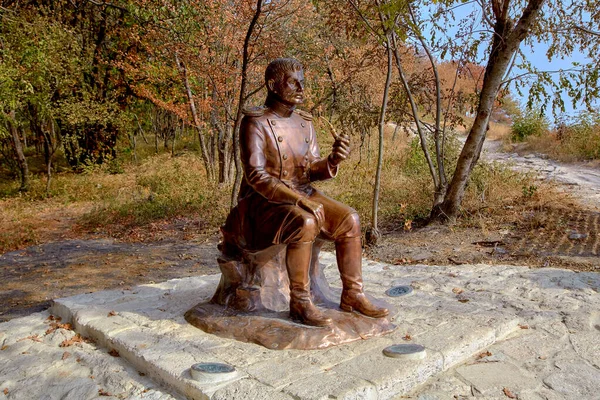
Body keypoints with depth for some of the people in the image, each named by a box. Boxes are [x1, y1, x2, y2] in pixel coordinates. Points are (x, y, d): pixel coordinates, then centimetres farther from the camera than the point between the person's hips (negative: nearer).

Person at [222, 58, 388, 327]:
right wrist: (299, 200, -30)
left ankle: (352, 295, 1)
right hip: (263, 202, -7)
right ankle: (299, 303, -19)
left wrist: (333, 160, -15)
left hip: (302, 195, 7)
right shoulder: (255, 122, -13)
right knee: (305, 223, -34)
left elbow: (313, 171, 7)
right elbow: (256, 176, -23)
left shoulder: (304, 122, 7)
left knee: (349, 219, -10)